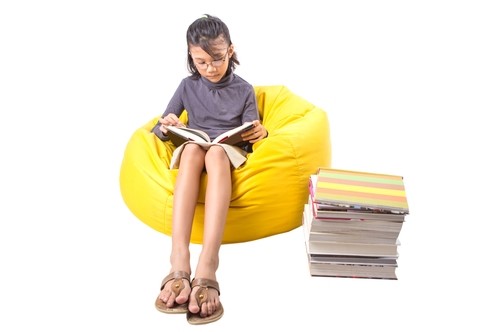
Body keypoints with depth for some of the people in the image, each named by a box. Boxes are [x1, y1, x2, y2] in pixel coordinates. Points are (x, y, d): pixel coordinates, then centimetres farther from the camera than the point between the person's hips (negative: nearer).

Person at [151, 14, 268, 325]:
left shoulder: (245, 90, 10)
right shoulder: (188, 86, 12)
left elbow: (250, 133, 8)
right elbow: (158, 130, 12)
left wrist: (261, 133, -17)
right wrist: (166, 127, -13)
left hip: (230, 153, -1)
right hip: (194, 153, 1)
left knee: (215, 152, -40)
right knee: (192, 147, -38)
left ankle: (207, 268, -58)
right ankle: (179, 263, -55)